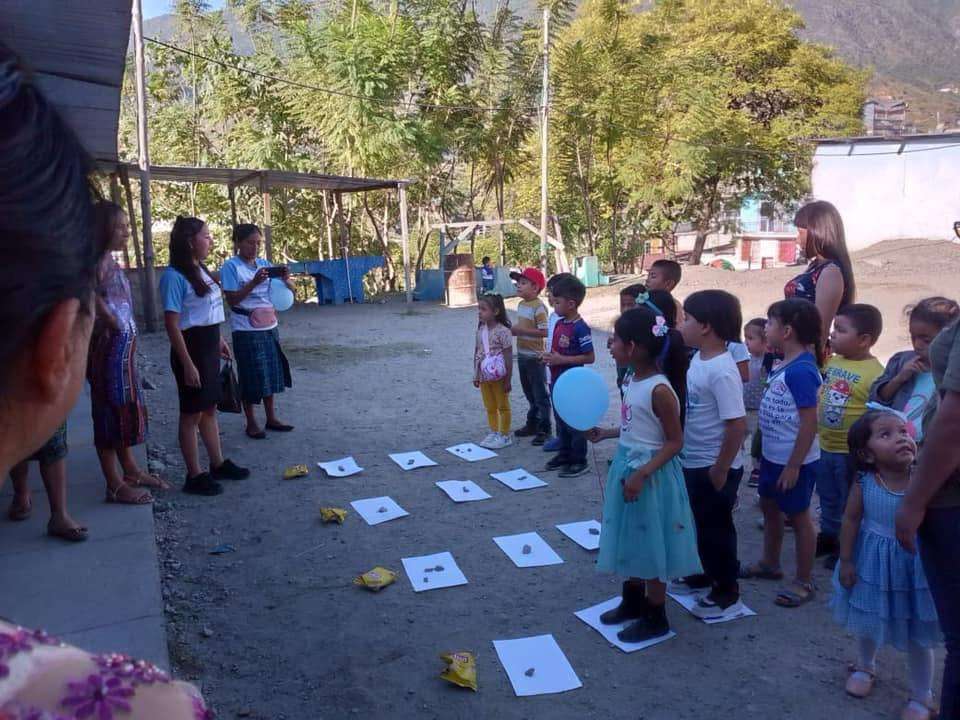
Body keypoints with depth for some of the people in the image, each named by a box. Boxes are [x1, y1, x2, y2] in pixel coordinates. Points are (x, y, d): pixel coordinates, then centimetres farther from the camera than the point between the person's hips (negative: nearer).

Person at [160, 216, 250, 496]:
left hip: (208, 347, 8)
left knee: (209, 409, 18)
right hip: (191, 348, -8)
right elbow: (172, 324, -20)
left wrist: (219, 340, 22)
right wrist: (187, 364, -22)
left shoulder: (200, 270, 9)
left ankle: (218, 464, 30)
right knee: (192, 413, 2)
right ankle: (194, 475, 13)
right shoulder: (175, 276, -18)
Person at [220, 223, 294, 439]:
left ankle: (271, 418, 23)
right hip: (246, 330, -5)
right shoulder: (231, 266, -7)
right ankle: (251, 423, 13)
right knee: (251, 376, 1)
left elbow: (288, 290, 8)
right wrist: (254, 283, -23)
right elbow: (232, 300, -13)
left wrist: (285, 278, -13)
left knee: (271, 373, 11)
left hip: (270, 327, 6)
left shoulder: (264, 263, 7)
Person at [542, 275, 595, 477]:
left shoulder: (580, 328, -19)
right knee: (561, 421, 18)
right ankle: (564, 455, 32)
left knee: (575, 423, 3)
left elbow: (589, 357, -19)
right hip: (557, 382, 8)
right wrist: (549, 357, -1)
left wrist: (561, 359, -22)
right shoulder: (559, 324, 6)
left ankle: (579, 461, 15)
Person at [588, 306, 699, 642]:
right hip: (626, 465, 9)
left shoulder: (660, 389, -23)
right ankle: (632, 601, 39)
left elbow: (674, 442, -19)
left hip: (651, 474, -9)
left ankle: (656, 617, 23)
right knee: (631, 539, 21)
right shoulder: (632, 380, 3)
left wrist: (641, 474, -24)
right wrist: (606, 433, 9)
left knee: (651, 544, 6)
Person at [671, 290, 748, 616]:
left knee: (716, 528, 7)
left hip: (714, 468, -9)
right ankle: (706, 575, 42)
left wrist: (721, 469, -20)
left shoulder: (721, 371, -25)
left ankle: (727, 592, 24)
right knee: (699, 523, 23)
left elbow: (737, 425, -26)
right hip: (693, 462, 9)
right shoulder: (698, 359, 3)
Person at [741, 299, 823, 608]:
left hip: (793, 461, -9)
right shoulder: (785, 365, 4)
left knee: (798, 516, 5)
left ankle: (804, 582, 21)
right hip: (773, 456, 9)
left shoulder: (801, 370, -24)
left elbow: (810, 423, -24)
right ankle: (770, 564, 41)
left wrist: (793, 466, -21)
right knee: (769, 507, 22)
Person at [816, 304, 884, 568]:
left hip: (851, 452, -7)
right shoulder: (832, 362, -1)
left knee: (850, 502, 11)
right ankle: (828, 536, 41)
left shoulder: (875, 373, -22)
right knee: (828, 497, 23)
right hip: (824, 446, 7)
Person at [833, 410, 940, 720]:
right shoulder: (864, 482, -17)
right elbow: (851, 520, -7)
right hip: (872, 564, 2)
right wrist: (846, 561, -4)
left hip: (913, 566, -2)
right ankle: (865, 666, 52)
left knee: (917, 635, 11)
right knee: (867, 624, 23)